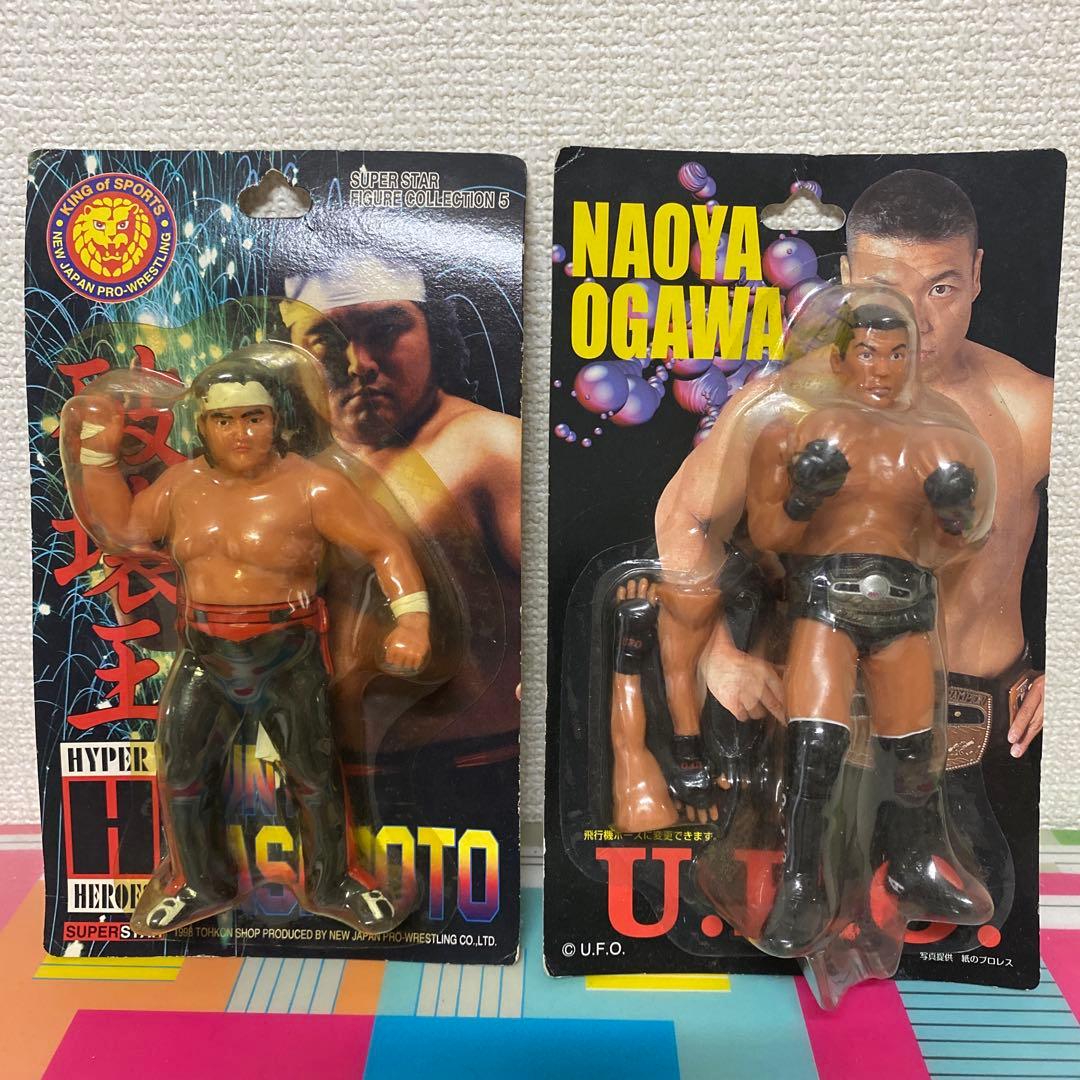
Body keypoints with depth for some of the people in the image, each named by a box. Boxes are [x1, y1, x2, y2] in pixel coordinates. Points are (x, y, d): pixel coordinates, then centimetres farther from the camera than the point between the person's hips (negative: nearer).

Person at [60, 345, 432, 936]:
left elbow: (384, 544, -17)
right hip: (204, 655, 5)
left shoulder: (310, 486, -15)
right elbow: (120, 530, 12)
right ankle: (199, 884, 36)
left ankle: (330, 884, 31)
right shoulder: (184, 482, 2)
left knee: (314, 774, 8)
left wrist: (411, 618, -30)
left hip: (289, 659, -4)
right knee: (179, 770, 12)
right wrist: (98, 450, 5)